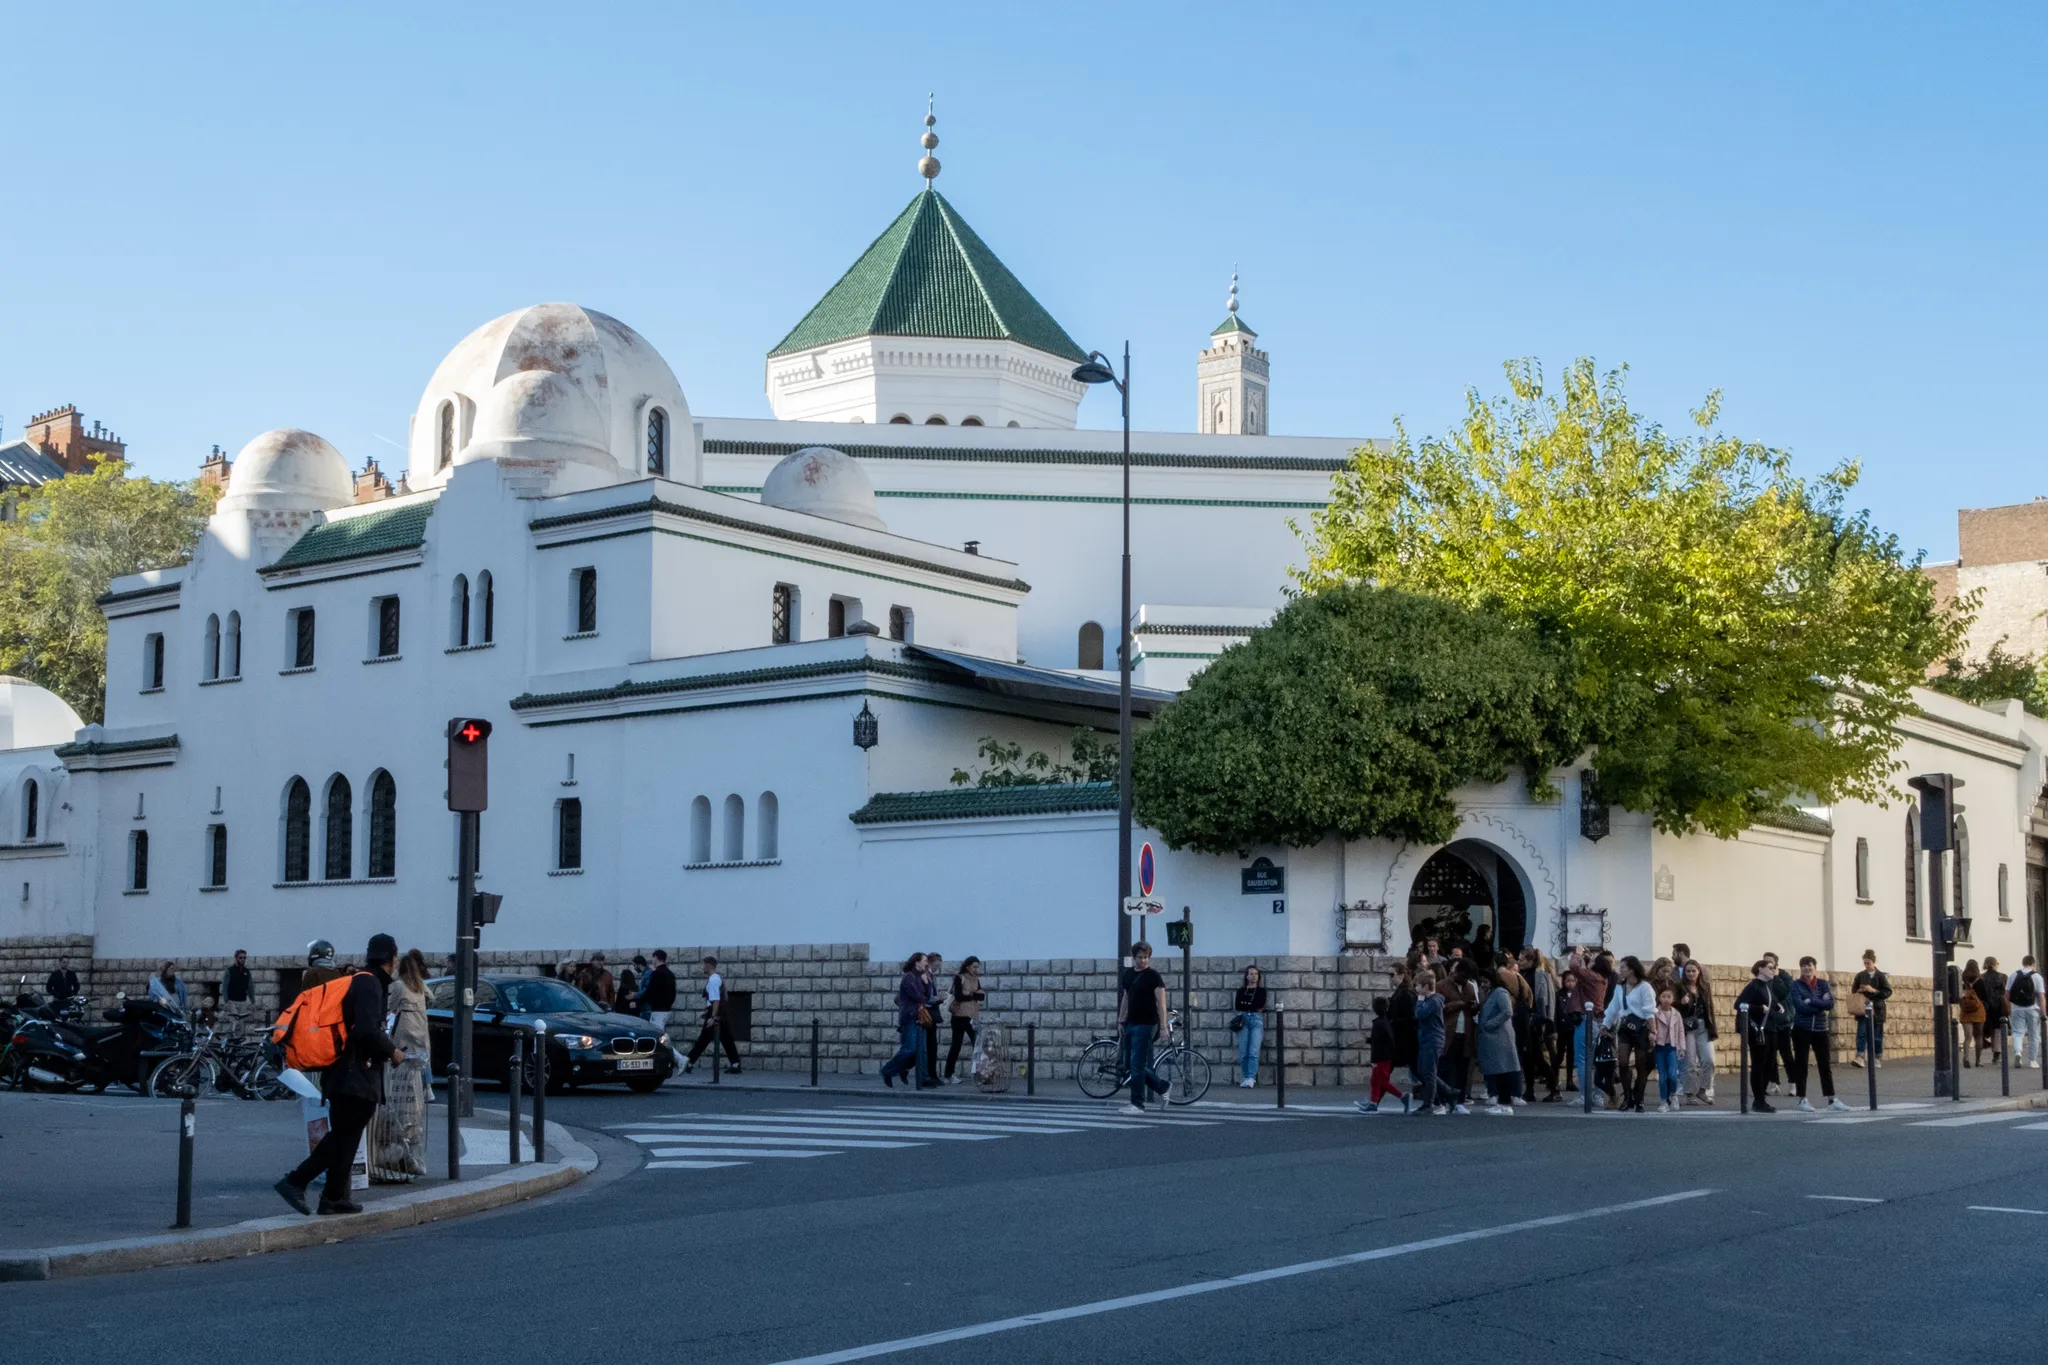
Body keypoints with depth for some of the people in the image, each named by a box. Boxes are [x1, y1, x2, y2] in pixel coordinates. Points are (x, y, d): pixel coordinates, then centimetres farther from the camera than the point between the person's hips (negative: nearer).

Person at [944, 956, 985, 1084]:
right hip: (959, 1016, -6)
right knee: (956, 1045, -4)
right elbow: (958, 996, -17)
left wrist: (971, 994, -15)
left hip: (972, 1017, 6)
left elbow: (983, 996, 4)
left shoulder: (976, 980, 14)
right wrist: (975, 995, -9)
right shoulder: (959, 978, -6)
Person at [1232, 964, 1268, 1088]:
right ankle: (1245, 1078, 1)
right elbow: (1237, 1006, 4)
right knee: (1243, 1053, -5)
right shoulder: (1241, 990, 16)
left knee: (1253, 1051, -15)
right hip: (1243, 1020, 2)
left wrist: (1245, 1004, 5)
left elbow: (1260, 1005, -2)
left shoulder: (1261, 990, 12)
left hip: (1256, 1019, -2)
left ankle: (1251, 1079, -23)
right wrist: (1253, 1007, 1)